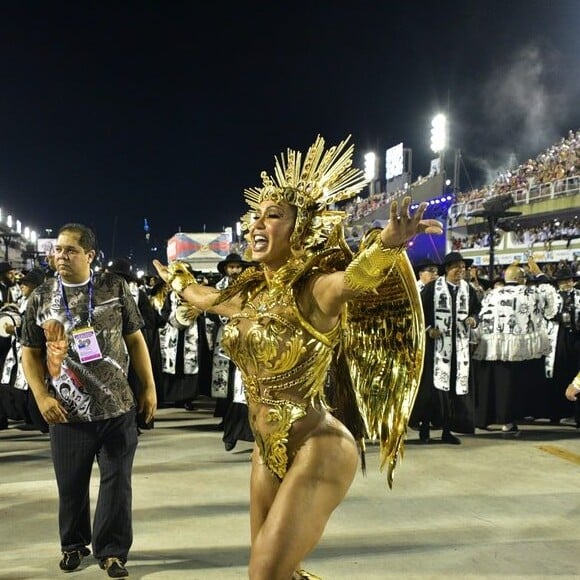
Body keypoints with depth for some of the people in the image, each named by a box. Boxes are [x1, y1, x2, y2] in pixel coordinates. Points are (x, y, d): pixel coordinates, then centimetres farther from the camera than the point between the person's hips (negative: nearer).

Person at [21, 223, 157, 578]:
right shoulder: (41, 297, 3)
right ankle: (74, 544, 33)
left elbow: (135, 339, 5)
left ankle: (112, 550, 20)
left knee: (117, 482, 6)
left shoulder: (115, 288, 0)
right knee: (71, 483, 12)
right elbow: (30, 352, 6)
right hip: (68, 412, 1)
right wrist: (42, 396, -6)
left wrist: (149, 387, 2)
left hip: (118, 407, -1)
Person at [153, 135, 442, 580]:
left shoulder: (313, 291, -18)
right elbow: (210, 299, 29)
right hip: (269, 449, 8)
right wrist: (176, 279, 47)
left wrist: (388, 244, -64)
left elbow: (352, 279, -42)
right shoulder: (252, 290, 5)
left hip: (316, 451, -8)